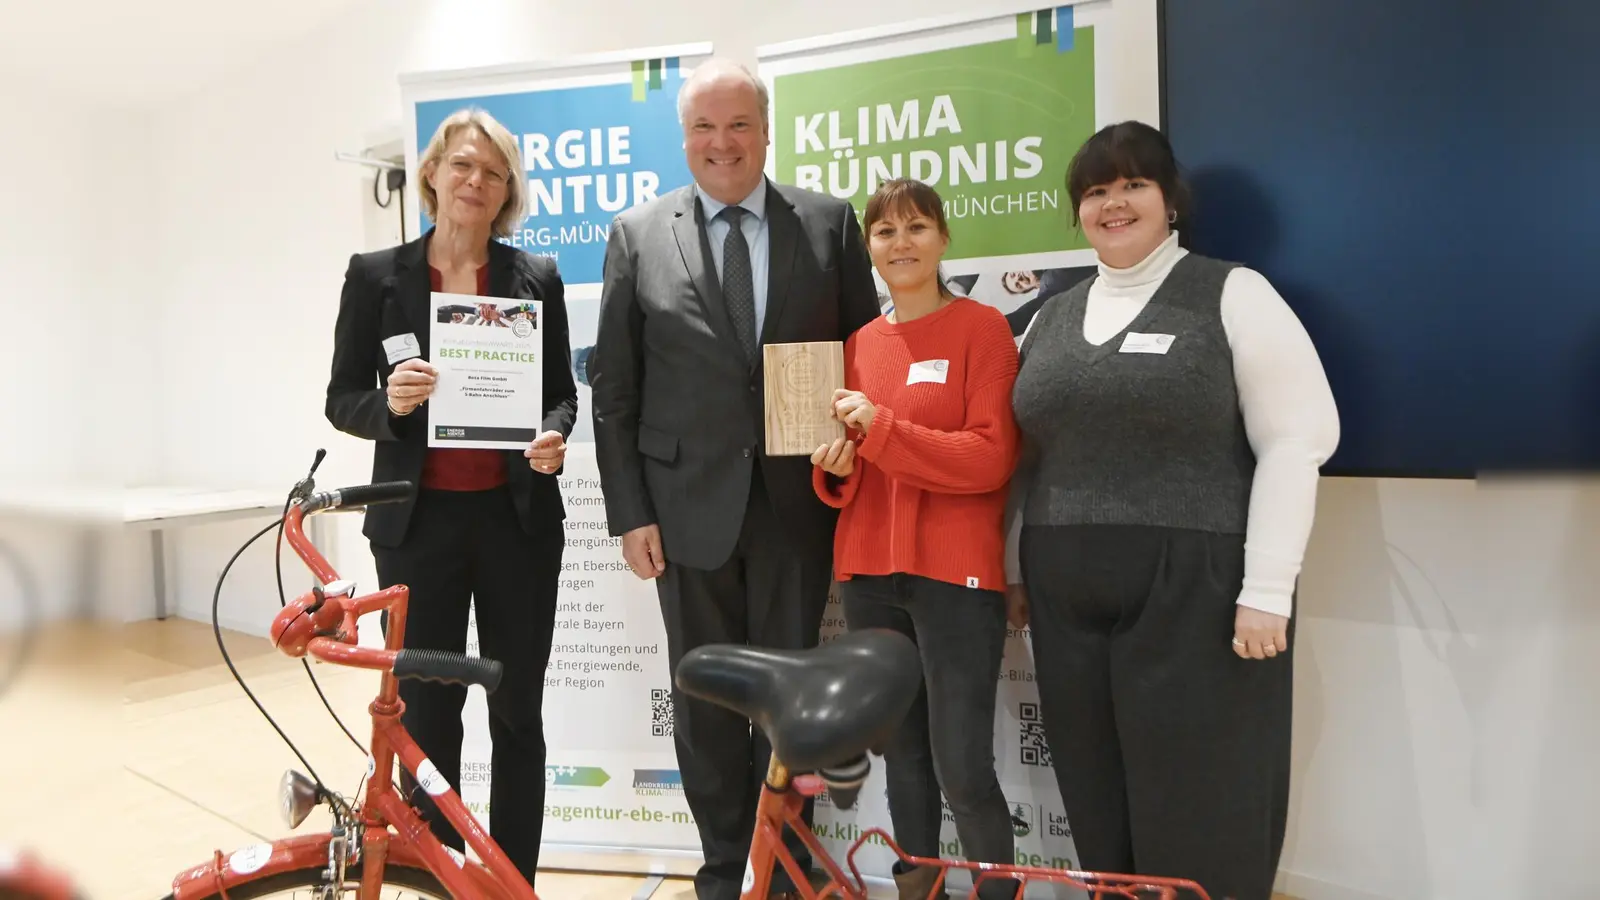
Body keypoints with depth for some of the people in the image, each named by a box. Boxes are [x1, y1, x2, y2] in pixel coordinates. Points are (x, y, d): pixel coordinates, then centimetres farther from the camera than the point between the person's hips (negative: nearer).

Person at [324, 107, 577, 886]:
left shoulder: (535, 277, 3)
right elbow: (342, 399, 2)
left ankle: (515, 879, 25)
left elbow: (562, 391, 7)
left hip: (517, 518, 1)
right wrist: (389, 402, -20)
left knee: (517, 712, 9)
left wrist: (553, 436, -14)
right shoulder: (376, 274, 1)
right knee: (426, 713, 6)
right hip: (419, 521, -1)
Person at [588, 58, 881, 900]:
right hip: (690, 504, 0)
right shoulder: (637, 234, 3)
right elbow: (612, 386, 2)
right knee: (705, 697, 11)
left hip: (797, 501, 0)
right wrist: (629, 512, -3)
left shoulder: (829, 222, 3)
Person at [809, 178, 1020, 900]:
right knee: (902, 757, 13)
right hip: (868, 572, 5)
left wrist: (882, 428, -20)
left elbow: (992, 458, -13)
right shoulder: (858, 344, 12)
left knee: (963, 769, -4)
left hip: (954, 573, -5)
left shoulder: (982, 327, -3)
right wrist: (835, 467, -4)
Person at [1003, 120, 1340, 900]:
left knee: (1203, 821, 2)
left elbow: (1297, 439, -7)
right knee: (1099, 812, 12)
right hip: (1070, 601, 5)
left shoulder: (1232, 295, -1)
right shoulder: (1051, 317, 14)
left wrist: (1266, 590, -14)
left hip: (1195, 593, -4)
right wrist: (1016, 569, 14)